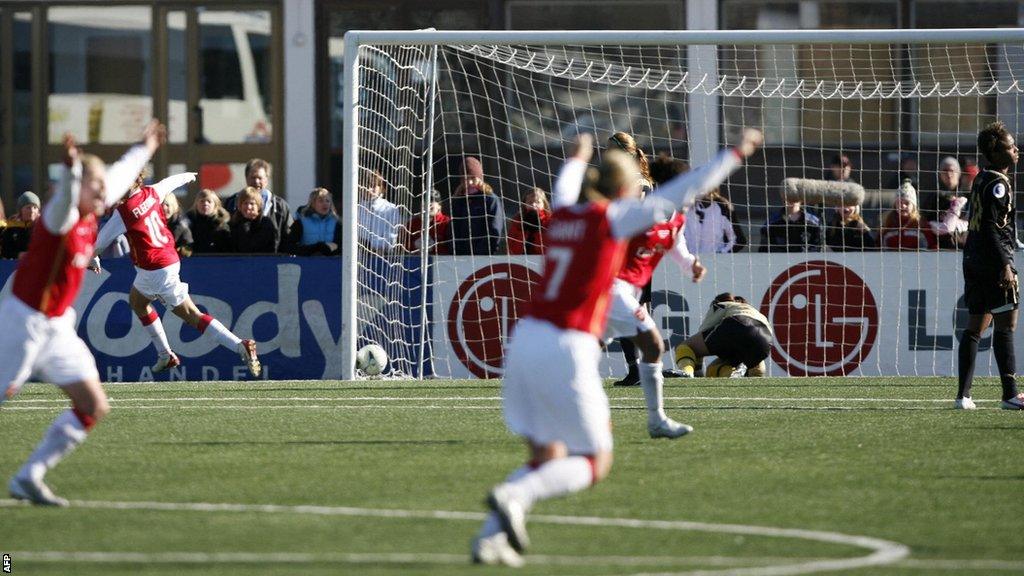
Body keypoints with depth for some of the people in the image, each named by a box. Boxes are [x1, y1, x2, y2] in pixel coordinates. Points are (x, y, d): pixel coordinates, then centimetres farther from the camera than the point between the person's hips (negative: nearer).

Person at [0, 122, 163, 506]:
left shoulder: (90, 218, 6)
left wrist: (144, 150, 40)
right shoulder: (61, 217, -18)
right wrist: (71, 168, -64)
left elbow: (118, 179, 26)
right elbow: (64, 201, -44)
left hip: (57, 327, 9)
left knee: (94, 407, 1)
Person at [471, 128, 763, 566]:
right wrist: (735, 155, 10)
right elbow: (684, 192, 0)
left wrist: (577, 160, 61)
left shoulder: (564, 213, 13)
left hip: (526, 338, 7)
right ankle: (513, 496, -18)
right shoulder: (613, 218, -4)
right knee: (594, 463, 4)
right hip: (567, 349, -7)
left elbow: (565, 186, 39)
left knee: (547, 459, 16)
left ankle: (488, 538, 1)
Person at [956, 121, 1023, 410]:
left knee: (975, 325, 9)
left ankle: (963, 394, 8)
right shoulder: (997, 184, -13)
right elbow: (991, 228, -19)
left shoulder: (982, 180, 16)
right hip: (994, 259, -10)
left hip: (973, 260, 10)